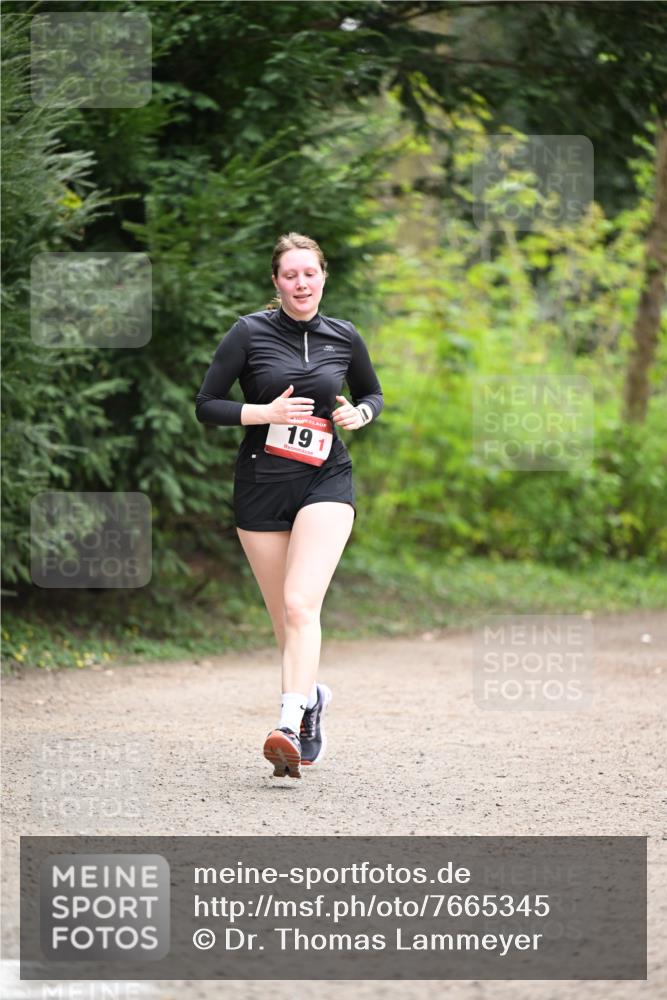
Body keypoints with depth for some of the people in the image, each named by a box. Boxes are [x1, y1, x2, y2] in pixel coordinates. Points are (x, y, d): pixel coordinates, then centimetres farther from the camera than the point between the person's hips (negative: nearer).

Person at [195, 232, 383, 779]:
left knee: (301, 605, -19)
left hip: (326, 482, 0)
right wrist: (266, 412, -16)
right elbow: (206, 406, -2)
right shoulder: (250, 333, -3)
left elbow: (373, 394, 22)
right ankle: (311, 696, 34)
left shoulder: (344, 337, 5)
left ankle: (291, 727, -28)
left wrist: (358, 413, -1)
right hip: (261, 484, 1)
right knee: (283, 617, 7)